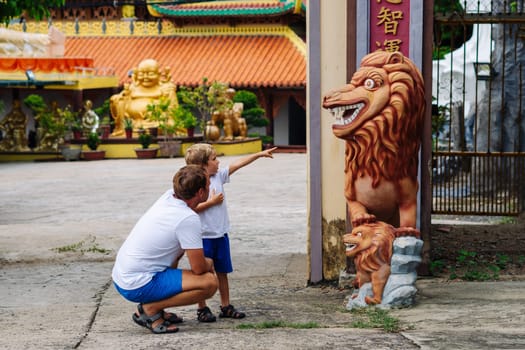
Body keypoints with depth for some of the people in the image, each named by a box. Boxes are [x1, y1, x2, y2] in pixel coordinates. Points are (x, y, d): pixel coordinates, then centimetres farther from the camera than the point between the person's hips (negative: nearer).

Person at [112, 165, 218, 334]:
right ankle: (150, 308, -5)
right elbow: (198, 268, -12)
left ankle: (153, 307, 22)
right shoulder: (188, 219, -19)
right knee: (210, 282, -14)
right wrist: (209, 264, 7)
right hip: (138, 286, -9)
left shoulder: (168, 196, 3)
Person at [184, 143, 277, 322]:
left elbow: (237, 164, 10)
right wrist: (211, 202, -18)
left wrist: (259, 154, 10)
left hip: (221, 235, 8)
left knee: (222, 271, 14)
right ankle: (202, 309, 12)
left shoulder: (219, 176, 7)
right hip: (203, 238, -7)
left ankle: (226, 306, 23)